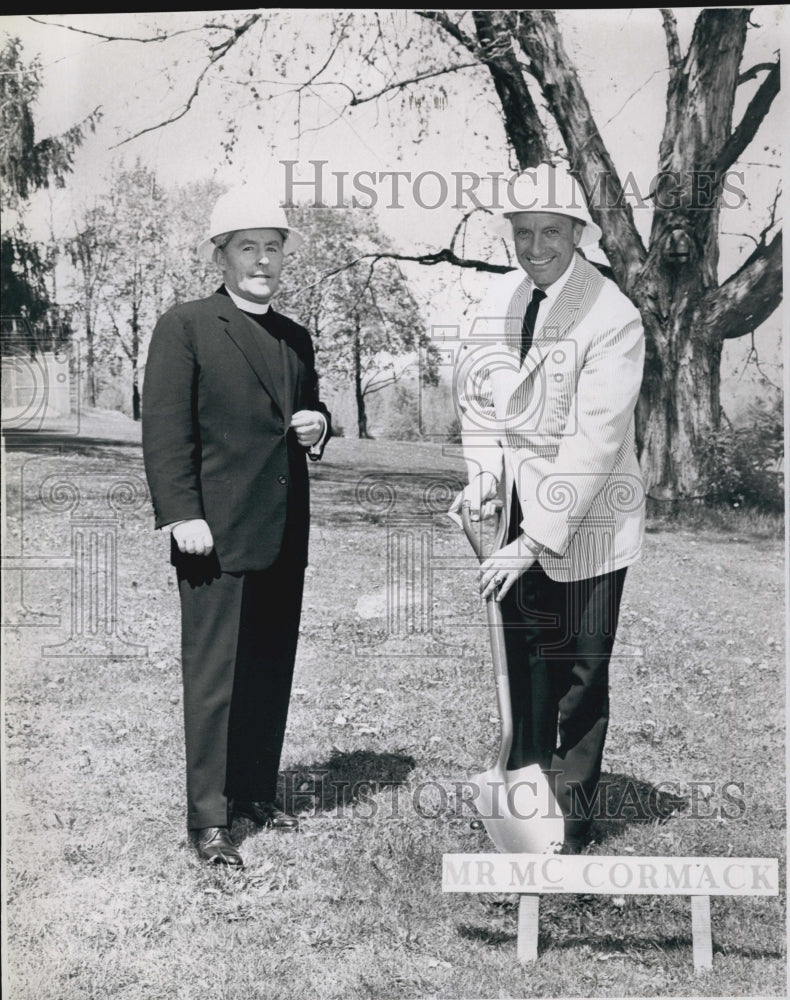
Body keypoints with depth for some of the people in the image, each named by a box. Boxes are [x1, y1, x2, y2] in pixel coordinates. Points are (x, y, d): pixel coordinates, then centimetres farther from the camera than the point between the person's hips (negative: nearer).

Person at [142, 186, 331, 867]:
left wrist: (318, 427, 4)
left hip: (285, 536, 6)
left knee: (273, 674, 11)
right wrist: (183, 515, -15)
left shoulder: (296, 339, 17)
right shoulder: (185, 327, -2)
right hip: (217, 534, -6)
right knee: (213, 677, -3)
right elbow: (166, 430, -8)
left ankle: (258, 794, 25)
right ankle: (208, 818, 5)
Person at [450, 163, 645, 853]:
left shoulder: (612, 318, -20)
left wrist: (534, 542, -26)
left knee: (579, 679, 4)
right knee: (523, 666, 18)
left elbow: (595, 441, -24)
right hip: (521, 514, 6)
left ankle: (572, 823, 21)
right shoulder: (501, 298, 0)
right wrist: (483, 477, -7)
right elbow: (479, 393, 10)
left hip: (585, 528, -6)